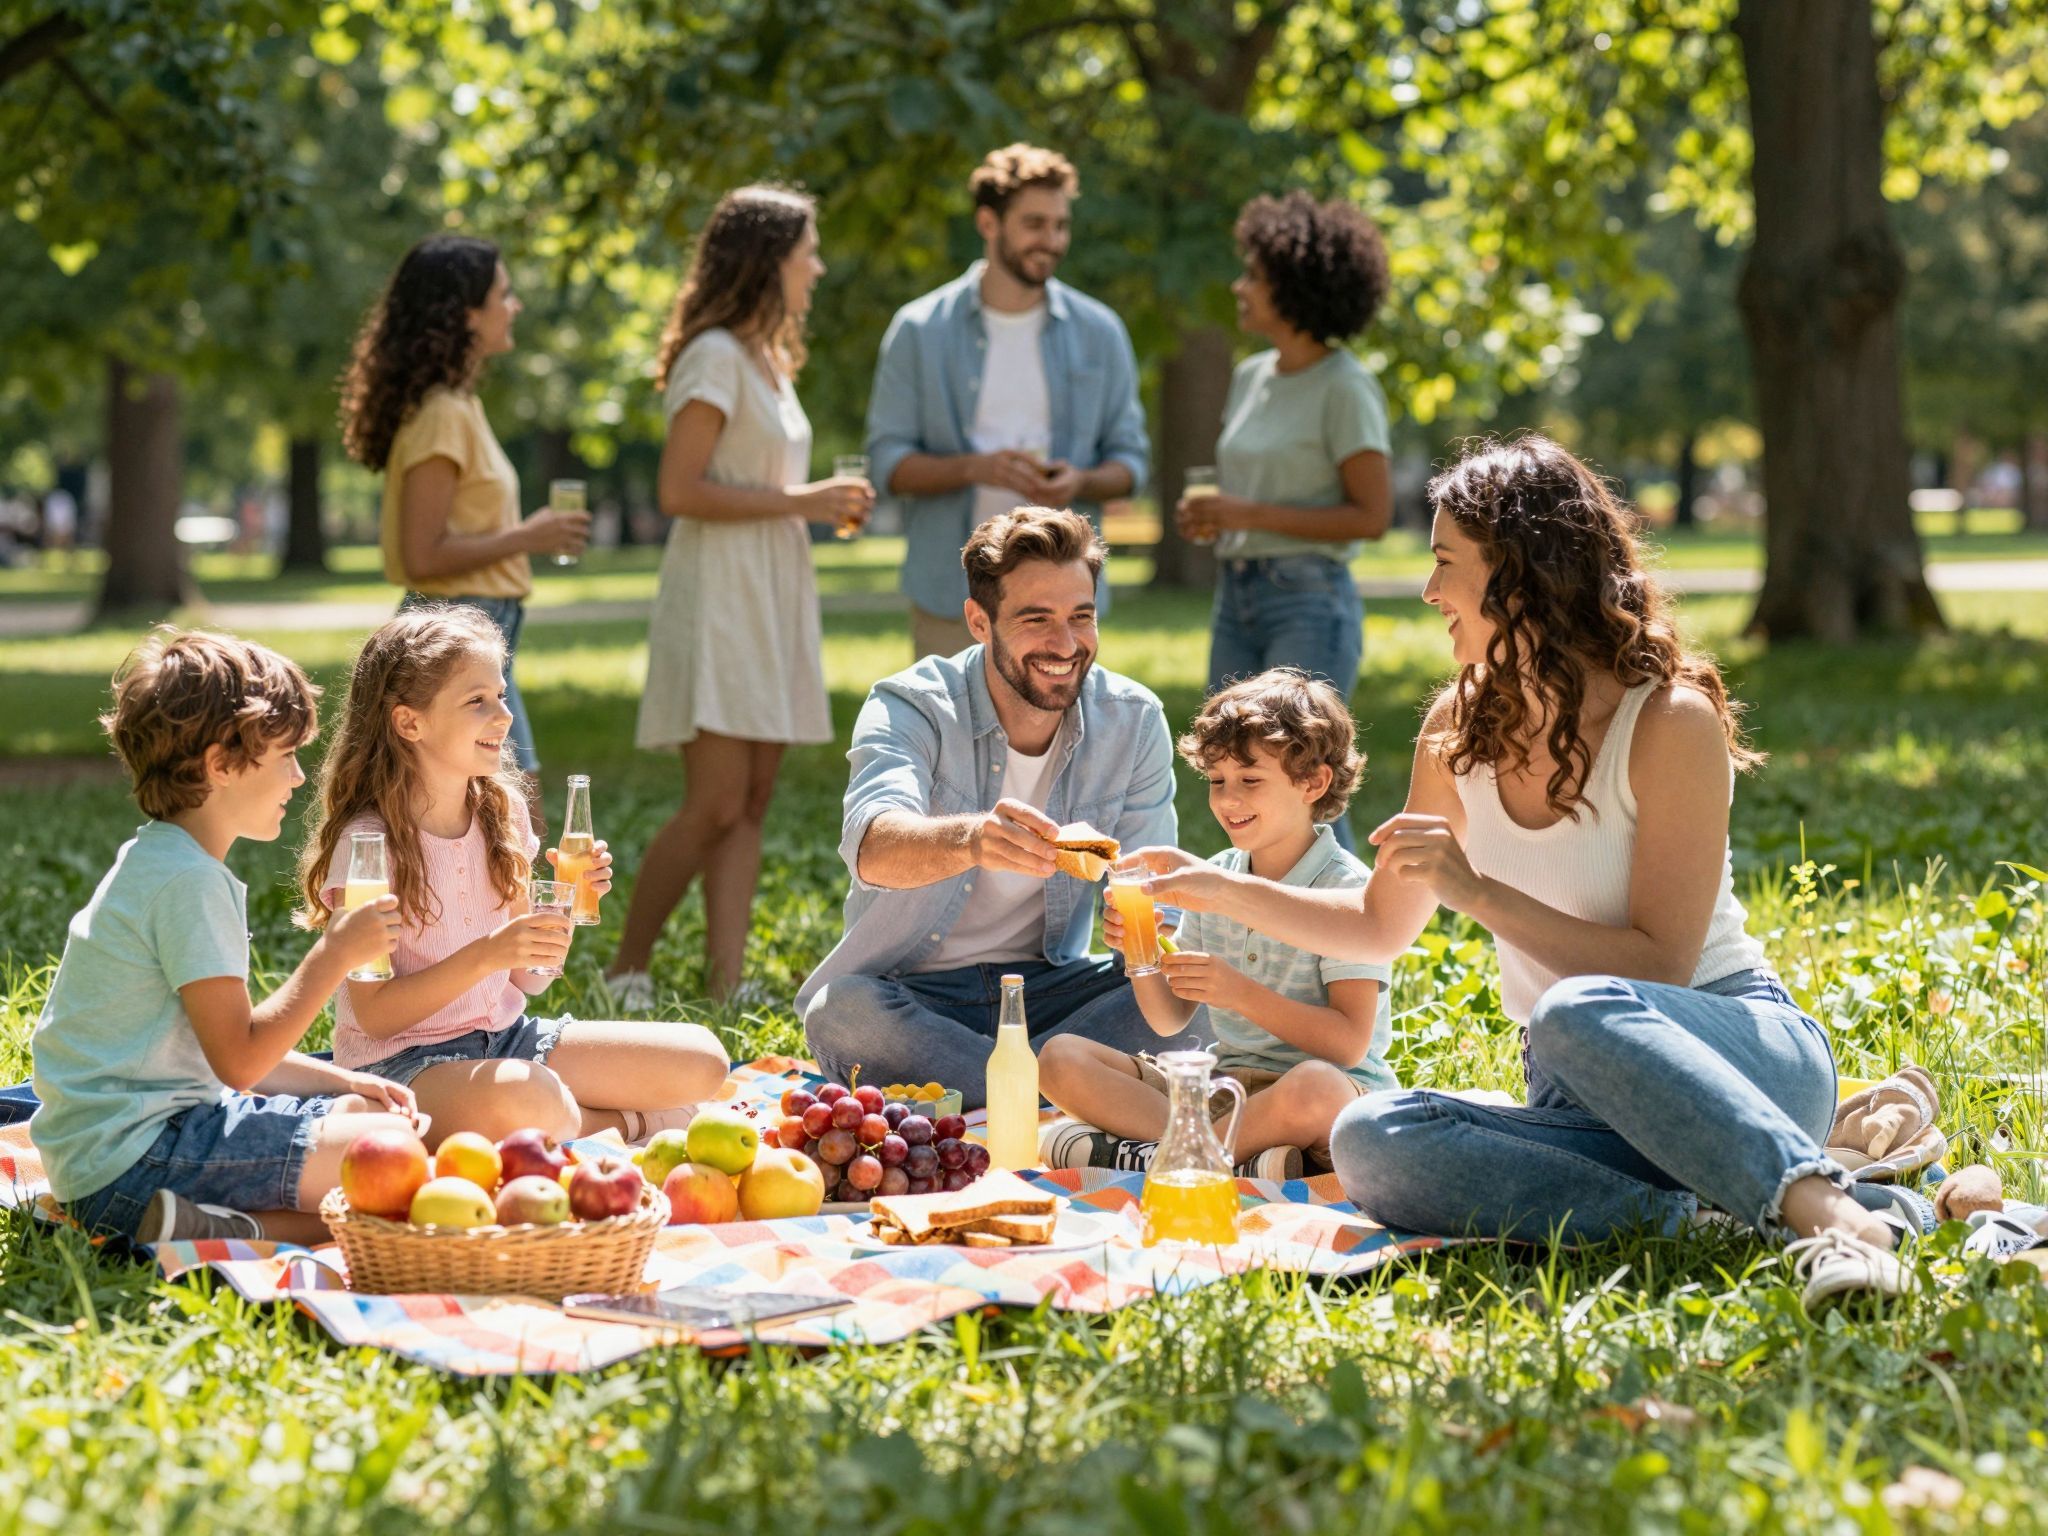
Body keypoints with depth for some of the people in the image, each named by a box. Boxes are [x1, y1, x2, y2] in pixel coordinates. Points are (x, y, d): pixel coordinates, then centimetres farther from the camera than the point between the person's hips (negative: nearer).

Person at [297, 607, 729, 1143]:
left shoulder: (502, 813, 5)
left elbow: (529, 979, 8)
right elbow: (375, 1014, -16)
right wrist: (485, 955, -25)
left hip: (505, 1036, 6)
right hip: (402, 1060, -6)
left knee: (702, 1062, -8)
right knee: (524, 1100, -39)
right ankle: (627, 1122, -10)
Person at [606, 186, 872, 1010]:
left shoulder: (767, 358, 17)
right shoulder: (715, 356, -11)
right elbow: (681, 491, -18)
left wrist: (827, 504, 10)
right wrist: (798, 502, -15)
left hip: (772, 601, 9)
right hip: (718, 597, -9)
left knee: (751, 804, 4)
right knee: (715, 804, -11)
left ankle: (726, 986, 4)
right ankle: (626, 973, 2)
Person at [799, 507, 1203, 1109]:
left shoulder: (1133, 721, -2)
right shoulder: (909, 708, -14)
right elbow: (871, 847, -35)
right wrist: (969, 839, -59)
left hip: (1046, 987, 3)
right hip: (912, 993, -3)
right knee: (840, 1013, -36)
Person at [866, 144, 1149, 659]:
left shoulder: (1098, 332, 9)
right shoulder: (919, 330, 3)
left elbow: (1129, 460, 11)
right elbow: (887, 460, 0)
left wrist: (1081, 482, -13)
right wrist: (975, 467, -18)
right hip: (952, 594, -1)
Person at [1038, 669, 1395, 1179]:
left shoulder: (1348, 890, -7)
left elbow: (1350, 1042, -16)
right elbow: (1170, 1021, 15)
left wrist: (1241, 994, -24)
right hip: (1224, 1082, 6)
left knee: (1314, 1087, -43)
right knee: (1061, 1058, -9)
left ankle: (1142, 1155, -25)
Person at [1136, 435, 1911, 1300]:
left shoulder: (1670, 721, -11)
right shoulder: (1459, 729, 9)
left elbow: (1659, 965, -17)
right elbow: (1382, 927, 22)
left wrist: (1477, 892, -21)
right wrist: (1222, 890, 14)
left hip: (1743, 1054, -5)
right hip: (1583, 1104, 5)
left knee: (1577, 1016, -40)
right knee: (1370, 1141, -26)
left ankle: (1827, 1212, -45)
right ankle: (1681, 1212, -33)